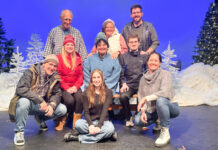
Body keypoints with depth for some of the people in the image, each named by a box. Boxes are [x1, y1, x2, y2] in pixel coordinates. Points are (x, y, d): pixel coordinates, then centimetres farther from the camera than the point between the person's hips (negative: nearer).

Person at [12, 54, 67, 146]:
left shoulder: (55, 78, -1)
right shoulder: (31, 72, -16)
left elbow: (57, 93, -1)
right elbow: (20, 89, -28)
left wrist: (52, 105, -24)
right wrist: (40, 100, -35)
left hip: (42, 105, 5)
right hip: (27, 104, -4)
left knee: (62, 109, -12)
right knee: (24, 101, -38)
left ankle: (40, 118, 17)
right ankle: (19, 131, -14)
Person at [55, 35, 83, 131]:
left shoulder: (78, 58, 15)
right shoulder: (59, 58, 4)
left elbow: (80, 75, 10)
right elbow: (58, 75, -2)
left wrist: (76, 86, -7)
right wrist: (67, 88, -12)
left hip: (75, 86, 3)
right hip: (63, 87, -2)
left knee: (80, 98, -29)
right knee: (70, 100, -30)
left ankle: (76, 123, -16)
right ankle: (62, 121, -4)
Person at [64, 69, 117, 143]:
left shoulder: (108, 92, -1)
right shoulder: (86, 93, 3)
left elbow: (105, 110, -11)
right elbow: (86, 112, -3)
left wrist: (99, 126, -24)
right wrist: (91, 125, -21)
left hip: (103, 120, 0)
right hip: (90, 121, 1)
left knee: (111, 128, -34)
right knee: (78, 123, -30)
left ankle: (79, 138, -25)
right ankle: (104, 134, -23)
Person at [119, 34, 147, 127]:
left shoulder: (144, 56, 16)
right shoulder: (124, 57, 15)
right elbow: (121, 74, 12)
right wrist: (123, 84, -4)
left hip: (141, 84, 0)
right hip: (129, 84, 0)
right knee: (123, 96, -30)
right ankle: (128, 117, -3)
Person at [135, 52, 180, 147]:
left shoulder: (165, 74, -11)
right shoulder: (143, 78, 5)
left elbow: (165, 92, -27)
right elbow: (141, 96, 1)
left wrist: (146, 98, -29)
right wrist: (143, 111, -13)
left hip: (169, 106, -5)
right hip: (151, 109, 5)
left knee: (160, 100, -38)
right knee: (137, 120, -16)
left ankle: (165, 132, -20)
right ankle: (158, 119, 17)